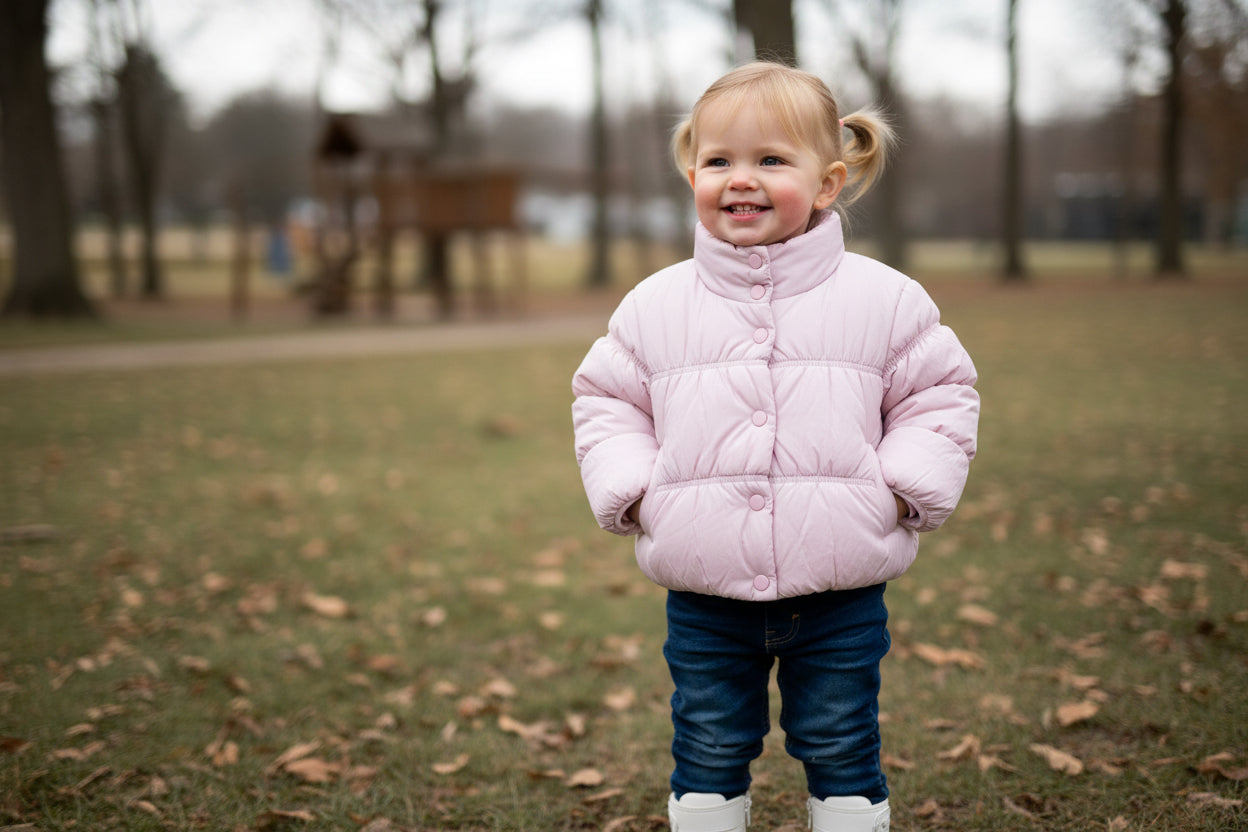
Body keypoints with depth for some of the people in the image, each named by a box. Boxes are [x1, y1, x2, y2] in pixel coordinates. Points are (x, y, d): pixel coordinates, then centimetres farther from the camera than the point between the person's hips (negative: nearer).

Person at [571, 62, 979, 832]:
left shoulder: (884, 299, -3)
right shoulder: (655, 307, 1)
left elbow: (940, 394, 5)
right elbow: (606, 400, 10)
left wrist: (904, 487, -8)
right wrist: (631, 487, -4)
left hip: (841, 592, -1)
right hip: (704, 596, 2)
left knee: (842, 752, 11)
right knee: (708, 755, 13)